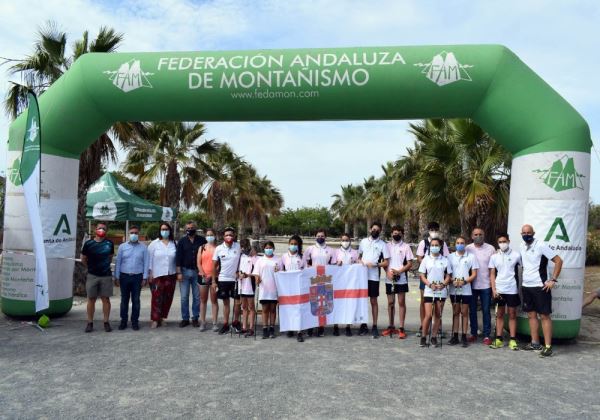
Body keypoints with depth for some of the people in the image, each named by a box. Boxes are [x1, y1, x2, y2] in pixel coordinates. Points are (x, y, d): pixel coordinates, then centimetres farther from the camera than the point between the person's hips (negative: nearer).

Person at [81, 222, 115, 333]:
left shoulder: (109, 243, 2)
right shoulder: (88, 244, -1)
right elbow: (83, 260, 11)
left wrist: (104, 266, 11)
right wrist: (91, 267, 14)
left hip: (106, 276, 0)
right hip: (92, 276, 0)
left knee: (106, 299, 4)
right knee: (91, 299, 5)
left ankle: (106, 322, 11)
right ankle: (90, 323, 13)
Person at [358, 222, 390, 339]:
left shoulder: (382, 244, 1)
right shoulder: (363, 241, 10)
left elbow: (386, 262, -2)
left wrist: (375, 265, -17)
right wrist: (360, 261, -4)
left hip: (374, 276, -3)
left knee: (373, 301, 2)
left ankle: (375, 326, 9)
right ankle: (363, 325, 16)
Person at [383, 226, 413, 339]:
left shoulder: (406, 246, 1)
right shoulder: (387, 245, 7)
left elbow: (409, 264, -2)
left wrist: (399, 271, -15)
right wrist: (388, 272, -9)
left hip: (402, 279, -2)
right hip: (389, 279, 2)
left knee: (401, 302, 0)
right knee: (390, 302, 9)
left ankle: (401, 328, 3)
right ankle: (391, 327, 19)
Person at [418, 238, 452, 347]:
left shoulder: (445, 260, 6)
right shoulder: (426, 259, 4)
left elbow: (448, 276, 7)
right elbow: (422, 276, 2)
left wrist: (443, 284, -12)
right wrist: (430, 284, -13)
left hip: (441, 291, 2)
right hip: (429, 291, -2)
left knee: (438, 315, 6)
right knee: (428, 315, -9)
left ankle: (434, 337, 16)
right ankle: (423, 337, 4)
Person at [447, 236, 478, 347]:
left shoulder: (471, 257, 0)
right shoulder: (451, 256, 6)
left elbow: (474, 274, 0)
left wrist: (464, 281, -15)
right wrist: (453, 281, -13)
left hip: (466, 289, -2)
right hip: (454, 289, 2)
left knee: (464, 313, 5)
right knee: (455, 312, 8)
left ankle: (464, 337, 12)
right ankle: (455, 336, 14)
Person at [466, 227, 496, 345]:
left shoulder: (490, 249, 0)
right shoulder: (467, 249, 2)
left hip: (486, 285, -1)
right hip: (472, 285, 1)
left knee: (486, 311, 4)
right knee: (472, 310, 9)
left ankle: (487, 335, 11)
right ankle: (473, 333, 20)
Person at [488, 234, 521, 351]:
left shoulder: (516, 255, -3)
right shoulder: (494, 256, 4)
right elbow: (492, 274, 5)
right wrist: (493, 290, -4)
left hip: (512, 290, -2)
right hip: (499, 290, 2)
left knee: (512, 315, 5)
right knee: (499, 315, 8)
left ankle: (513, 340, 10)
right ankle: (498, 339, 13)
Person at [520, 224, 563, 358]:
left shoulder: (541, 245, -12)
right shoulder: (522, 246, 8)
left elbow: (558, 261, -13)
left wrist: (553, 280, -15)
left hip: (540, 286, -7)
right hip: (526, 286, 7)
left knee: (544, 316, -2)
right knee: (531, 315, 11)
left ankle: (548, 346, 2)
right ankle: (535, 343, 20)